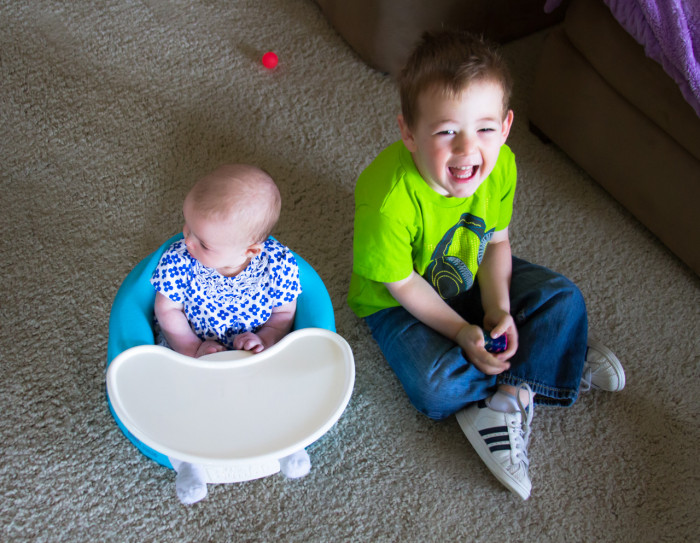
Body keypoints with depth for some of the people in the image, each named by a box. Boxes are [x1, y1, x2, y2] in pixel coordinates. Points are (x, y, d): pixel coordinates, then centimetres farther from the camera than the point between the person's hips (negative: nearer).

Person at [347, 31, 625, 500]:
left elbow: (496, 241, -5)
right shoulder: (387, 200, -39)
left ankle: (512, 396, -9)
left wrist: (499, 310, -18)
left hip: (471, 277, 5)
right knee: (436, 387, -25)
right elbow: (402, 283, -23)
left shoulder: (501, 166, -22)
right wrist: (462, 333, -23)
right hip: (399, 302, -5)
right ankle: (557, 357, -5)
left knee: (563, 299, -7)